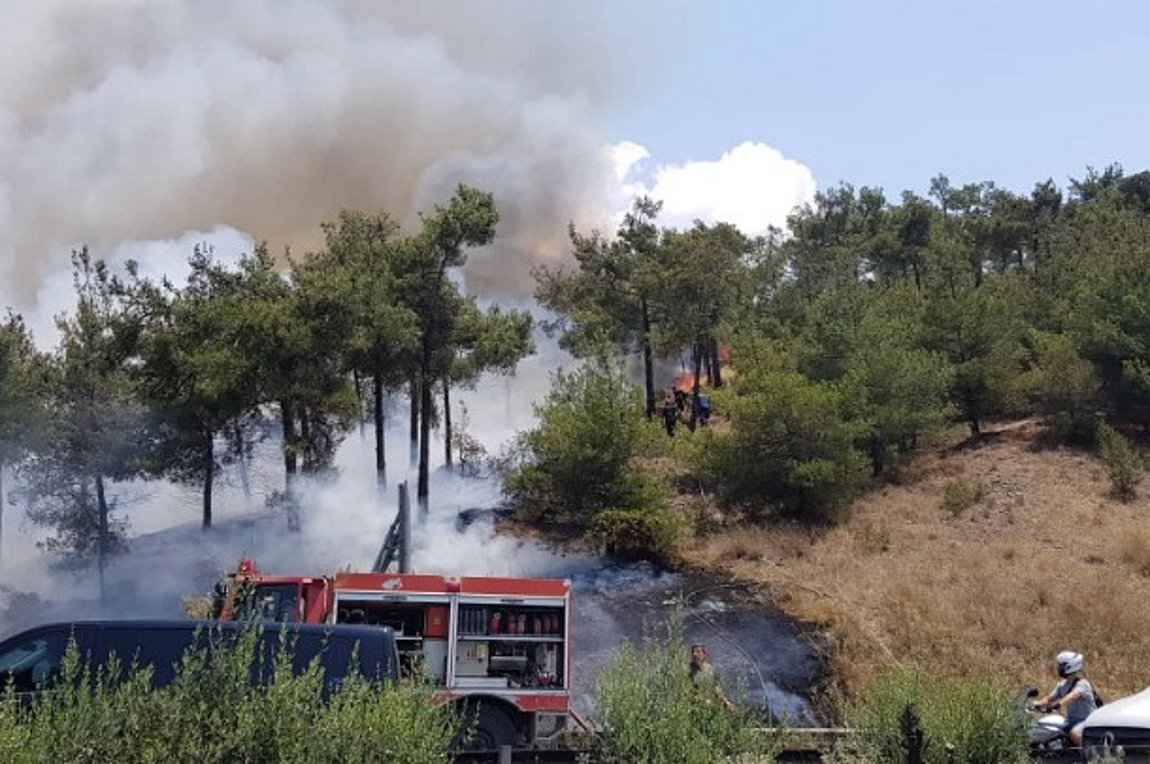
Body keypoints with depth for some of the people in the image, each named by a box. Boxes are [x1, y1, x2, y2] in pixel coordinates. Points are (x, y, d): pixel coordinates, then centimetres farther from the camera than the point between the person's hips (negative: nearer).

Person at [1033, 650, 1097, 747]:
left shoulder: (1082, 684, -15)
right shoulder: (1062, 685, 11)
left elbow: (1073, 696, -35)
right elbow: (1050, 698, 5)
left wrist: (1058, 704, -52)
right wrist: (1038, 703, -16)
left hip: (1087, 720, -8)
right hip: (1072, 720, 8)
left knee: (1074, 733, -35)